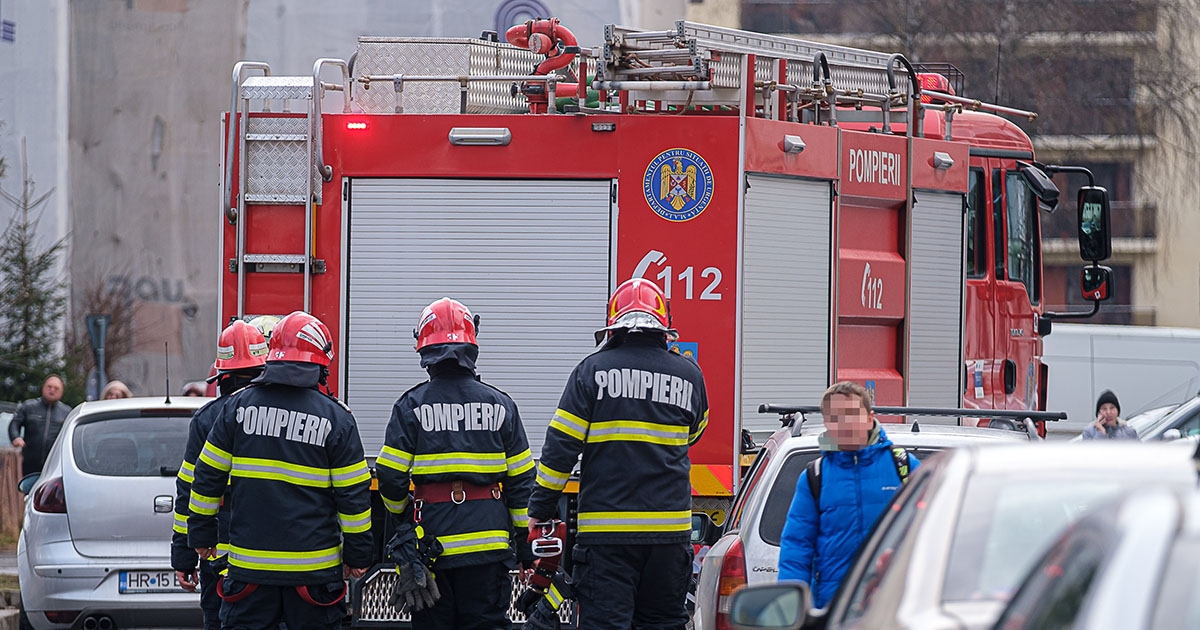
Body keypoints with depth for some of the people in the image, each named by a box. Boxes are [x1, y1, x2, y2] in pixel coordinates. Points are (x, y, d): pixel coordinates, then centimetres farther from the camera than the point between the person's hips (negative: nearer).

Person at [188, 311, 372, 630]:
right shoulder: (336, 418, -3)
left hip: (249, 565, 1)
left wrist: (201, 535, 16)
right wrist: (357, 555, 8)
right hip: (314, 569, -1)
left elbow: (208, 477, 5)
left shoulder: (237, 406, 1)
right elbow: (353, 495, -1)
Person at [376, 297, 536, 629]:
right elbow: (521, 479, 4)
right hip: (488, 540, 1)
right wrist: (524, 539, 13)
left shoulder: (411, 406, -5)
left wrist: (402, 515, 17)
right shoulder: (500, 405, 1)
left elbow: (391, 477, -4)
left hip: (431, 537, -1)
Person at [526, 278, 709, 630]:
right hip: (670, 530, 3)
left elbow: (560, 446, -4)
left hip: (606, 530, -3)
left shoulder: (593, 370, -3)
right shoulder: (689, 374, 4)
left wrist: (540, 509, 3)